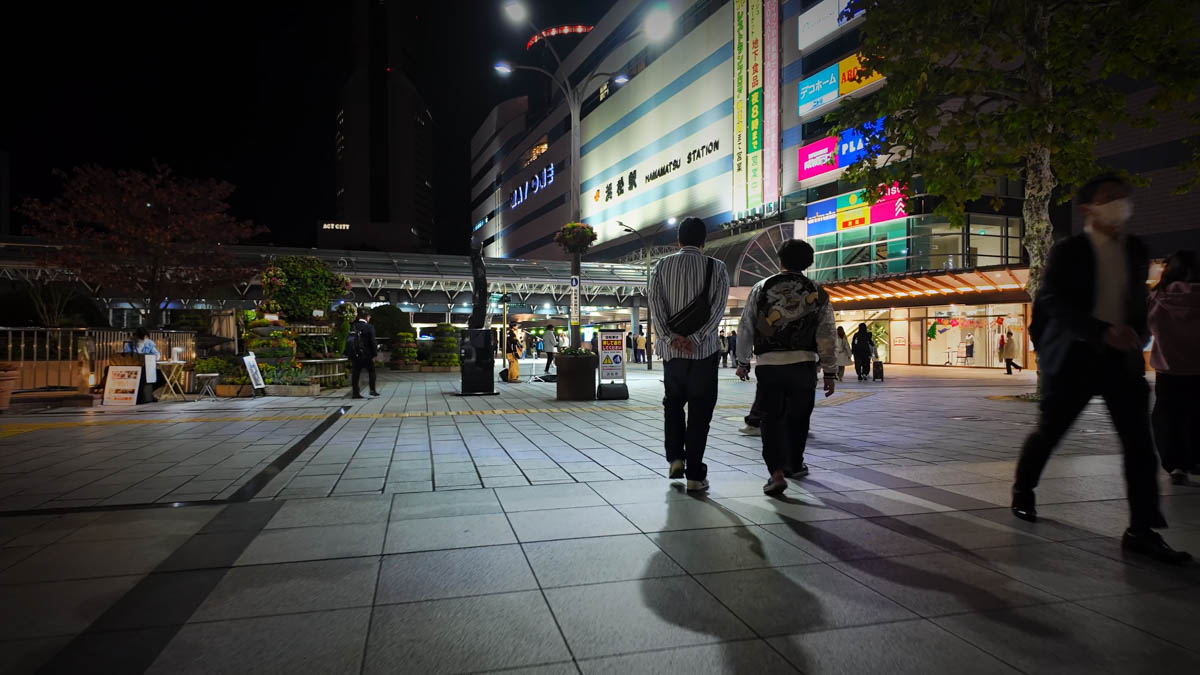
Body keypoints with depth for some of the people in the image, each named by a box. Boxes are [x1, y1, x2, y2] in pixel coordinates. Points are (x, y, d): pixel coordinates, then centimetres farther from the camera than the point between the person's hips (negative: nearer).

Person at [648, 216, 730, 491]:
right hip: (704, 350, -1)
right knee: (700, 410, 6)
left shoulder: (662, 265, 5)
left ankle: (675, 458, 13)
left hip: (671, 349, 2)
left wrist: (670, 337, -15)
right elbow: (718, 307, -11)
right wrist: (695, 339, -17)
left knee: (673, 403, 22)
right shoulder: (717, 268, 2)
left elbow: (655, 302, -8)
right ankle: (695, 474, 7)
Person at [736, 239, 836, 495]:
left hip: (768, 363, -1)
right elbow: (827, 336, 1)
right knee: (798, 416, 19)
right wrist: (830, 372, 7)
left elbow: (746, 328, 5)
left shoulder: (761, 288, 3)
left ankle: (777, 472, -11)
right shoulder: (817, 293, 3)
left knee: (772, 418, 5)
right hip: (803, 362, 1)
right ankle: (794, 464, 36)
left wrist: (743, 362, 15)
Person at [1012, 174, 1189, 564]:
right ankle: (1023, 491, 29)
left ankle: (1142, 530, 1)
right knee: (1048, 432, 6)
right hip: (1074, 357, -4)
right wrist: (1104, 332, -29)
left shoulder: (1137, 252, 9)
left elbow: (1137, 302, 22)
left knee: (1139, 441, -4)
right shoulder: (1067, 252, -9)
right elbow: (1052, 303, -19)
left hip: (1122, 358, 5)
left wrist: (1139, 333, 5)